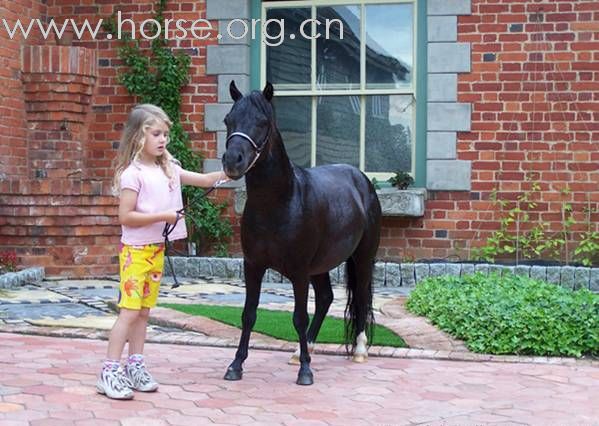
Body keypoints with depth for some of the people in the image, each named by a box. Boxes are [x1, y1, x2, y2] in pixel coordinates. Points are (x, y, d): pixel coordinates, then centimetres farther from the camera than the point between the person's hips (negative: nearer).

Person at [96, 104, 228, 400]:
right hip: (135, 250, -7)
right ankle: (109, 373, -6)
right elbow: (125, 216, -17)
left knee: (143, 311, 10)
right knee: (129, 312, -9)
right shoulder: (132, 173, -13)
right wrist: (163, 216, -19)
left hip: (157, 249, 7)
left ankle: (135, 369, 17)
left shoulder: (169, 169, 9)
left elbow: (203, 180, 13)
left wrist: (227, 173, -4)